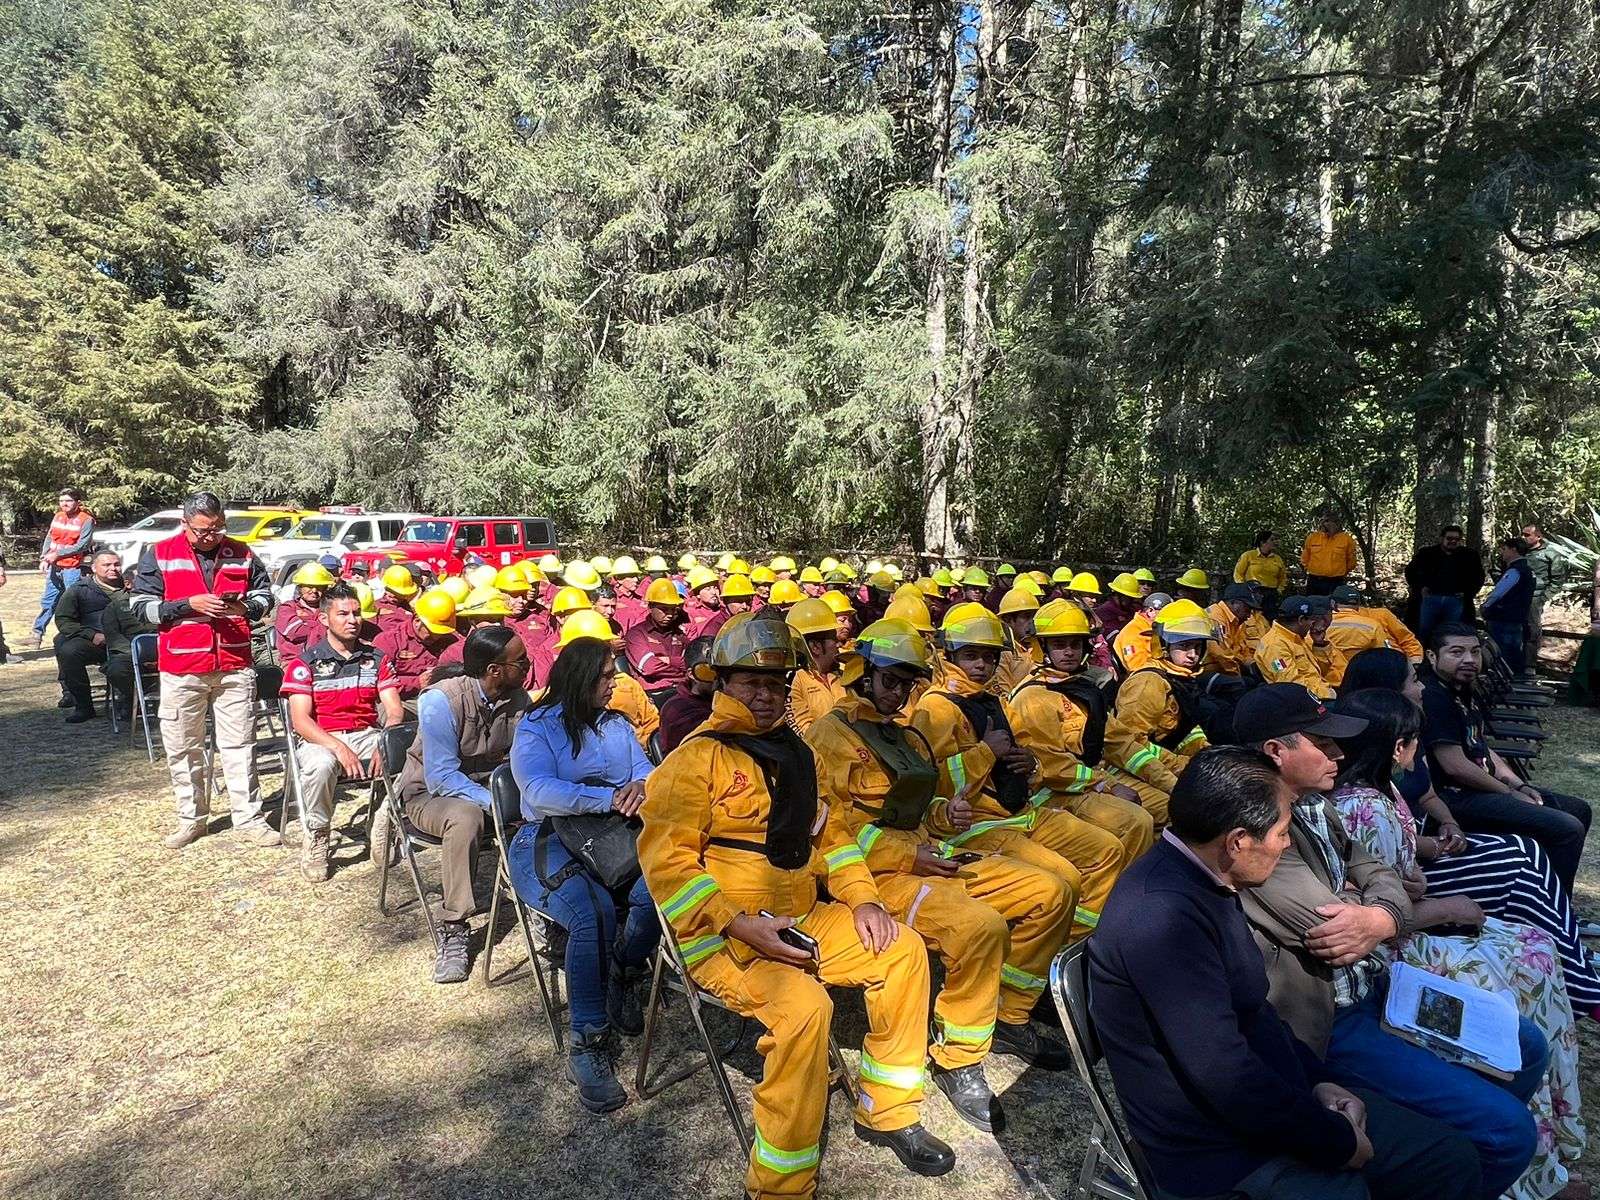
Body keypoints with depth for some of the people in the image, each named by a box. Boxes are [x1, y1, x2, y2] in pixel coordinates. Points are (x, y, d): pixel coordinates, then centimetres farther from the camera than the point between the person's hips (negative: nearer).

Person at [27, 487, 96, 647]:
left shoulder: (86, 520, -8)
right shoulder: (58, 516, 11)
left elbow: (82, 545, -15)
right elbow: (49, 538, 12)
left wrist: (58, 554, -14)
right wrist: (44, 558, -1)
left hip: (73, 569, -6)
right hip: (54, 567, 6)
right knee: (48, 601, 14)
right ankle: (37, 633, 23)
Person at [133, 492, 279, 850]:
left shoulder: (241, 554, 6)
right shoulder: (160, 555, 1)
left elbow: (266, 594, 15)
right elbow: (143, 605, -2)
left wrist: (246, 607, -7)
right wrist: (188, 605, -16)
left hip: (234, 665, 1)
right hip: (182, 668, 0)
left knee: (239, 743, 4)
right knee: (183, 747, 8)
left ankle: (249, 818, 11)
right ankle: (191, 817, 23)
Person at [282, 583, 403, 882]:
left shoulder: (376, 658, 10)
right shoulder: (305, 662, 1)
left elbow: (394, 710, 3)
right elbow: (300, 719, -9)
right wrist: (339, 747, -26)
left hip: (367, 735, 3)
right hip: (321, 739, -3)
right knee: (321, 765, -38)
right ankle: (316, 838, -12)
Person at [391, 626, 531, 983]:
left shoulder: (518, 699, -9)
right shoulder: (442, 700, -25)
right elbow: (442, 777, -27)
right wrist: (497, 803, -35)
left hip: (488, 786, 5)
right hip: (430, 793, -4)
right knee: (466, 816, -38)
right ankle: (452, 930, -28)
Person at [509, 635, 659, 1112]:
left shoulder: (617, 725, 21)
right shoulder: (535, 729, 3)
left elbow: (647, 771, 8)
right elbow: (540, 791, -15)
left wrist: (640, 786, -17)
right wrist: (609, 798, -26)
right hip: (550, 842, -4)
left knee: (656, 890, -28)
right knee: (594, 913, -34)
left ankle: (622, 977, 1)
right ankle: (586, 1045, -21)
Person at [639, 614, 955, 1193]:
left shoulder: (793, 752, 13)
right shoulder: (697, 759, -11)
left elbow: (828, 831, 19)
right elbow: (667, 861, -18)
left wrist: (862, 898, 4)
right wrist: (740, 925, -24)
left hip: (799, 920, 8)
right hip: (723, 936, -8)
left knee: (904, 950, 0)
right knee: (802, 1006, -31)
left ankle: (886, 1112, 16)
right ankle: (779, 1185, -11)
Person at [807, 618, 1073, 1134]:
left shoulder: (906, 736, 21)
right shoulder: (833, 733, -6)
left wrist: (933, 848, 5)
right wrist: (911, 857, -18)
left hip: (924, 857, 9)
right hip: (879, 873, -9)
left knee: (1051, 893, 2)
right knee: (980, 925, -33)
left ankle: (1009, 1018, 16)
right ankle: (957, 1060, -11)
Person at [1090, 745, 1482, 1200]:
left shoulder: (1199, 882, 1)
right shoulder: (1164, 915, -32)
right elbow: (1226, 1077, -29)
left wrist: (1319, 1082, 4)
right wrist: (1342, 1144, -15)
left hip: (1280, 1105, 9)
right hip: (1225, 1159, -9)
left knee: (1454, 1162, 9)